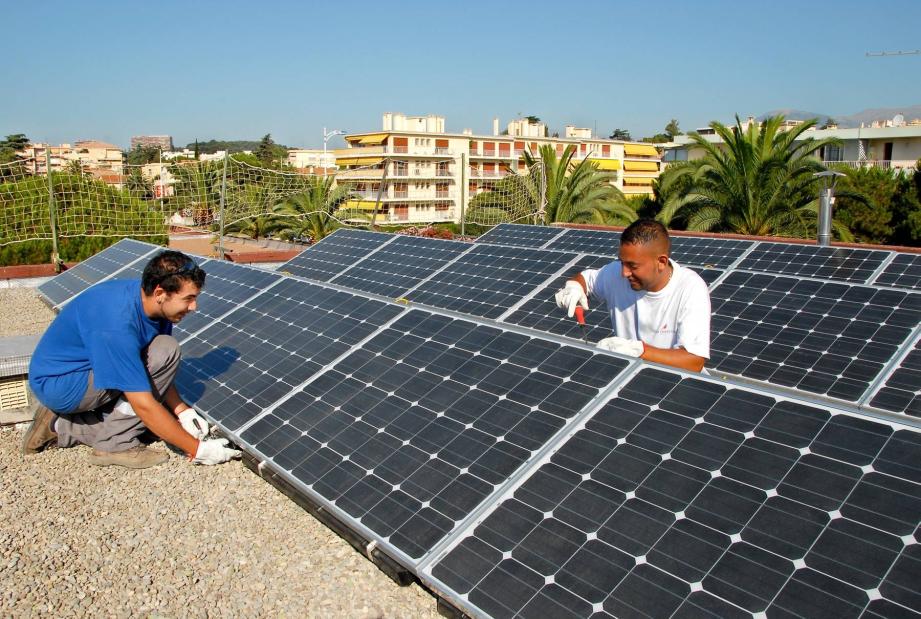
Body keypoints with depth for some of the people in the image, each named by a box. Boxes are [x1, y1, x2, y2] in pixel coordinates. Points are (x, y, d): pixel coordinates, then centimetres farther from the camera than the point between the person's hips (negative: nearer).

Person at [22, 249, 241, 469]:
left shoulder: (153, 302, -10)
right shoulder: (117, 328, -34)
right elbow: (144, 406, -32)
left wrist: (182, 411, -10)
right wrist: (197, 449, -27)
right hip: (57, 384, -9)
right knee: (165, 351, -23)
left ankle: (60, 426, 9)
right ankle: (117, 443, -13)